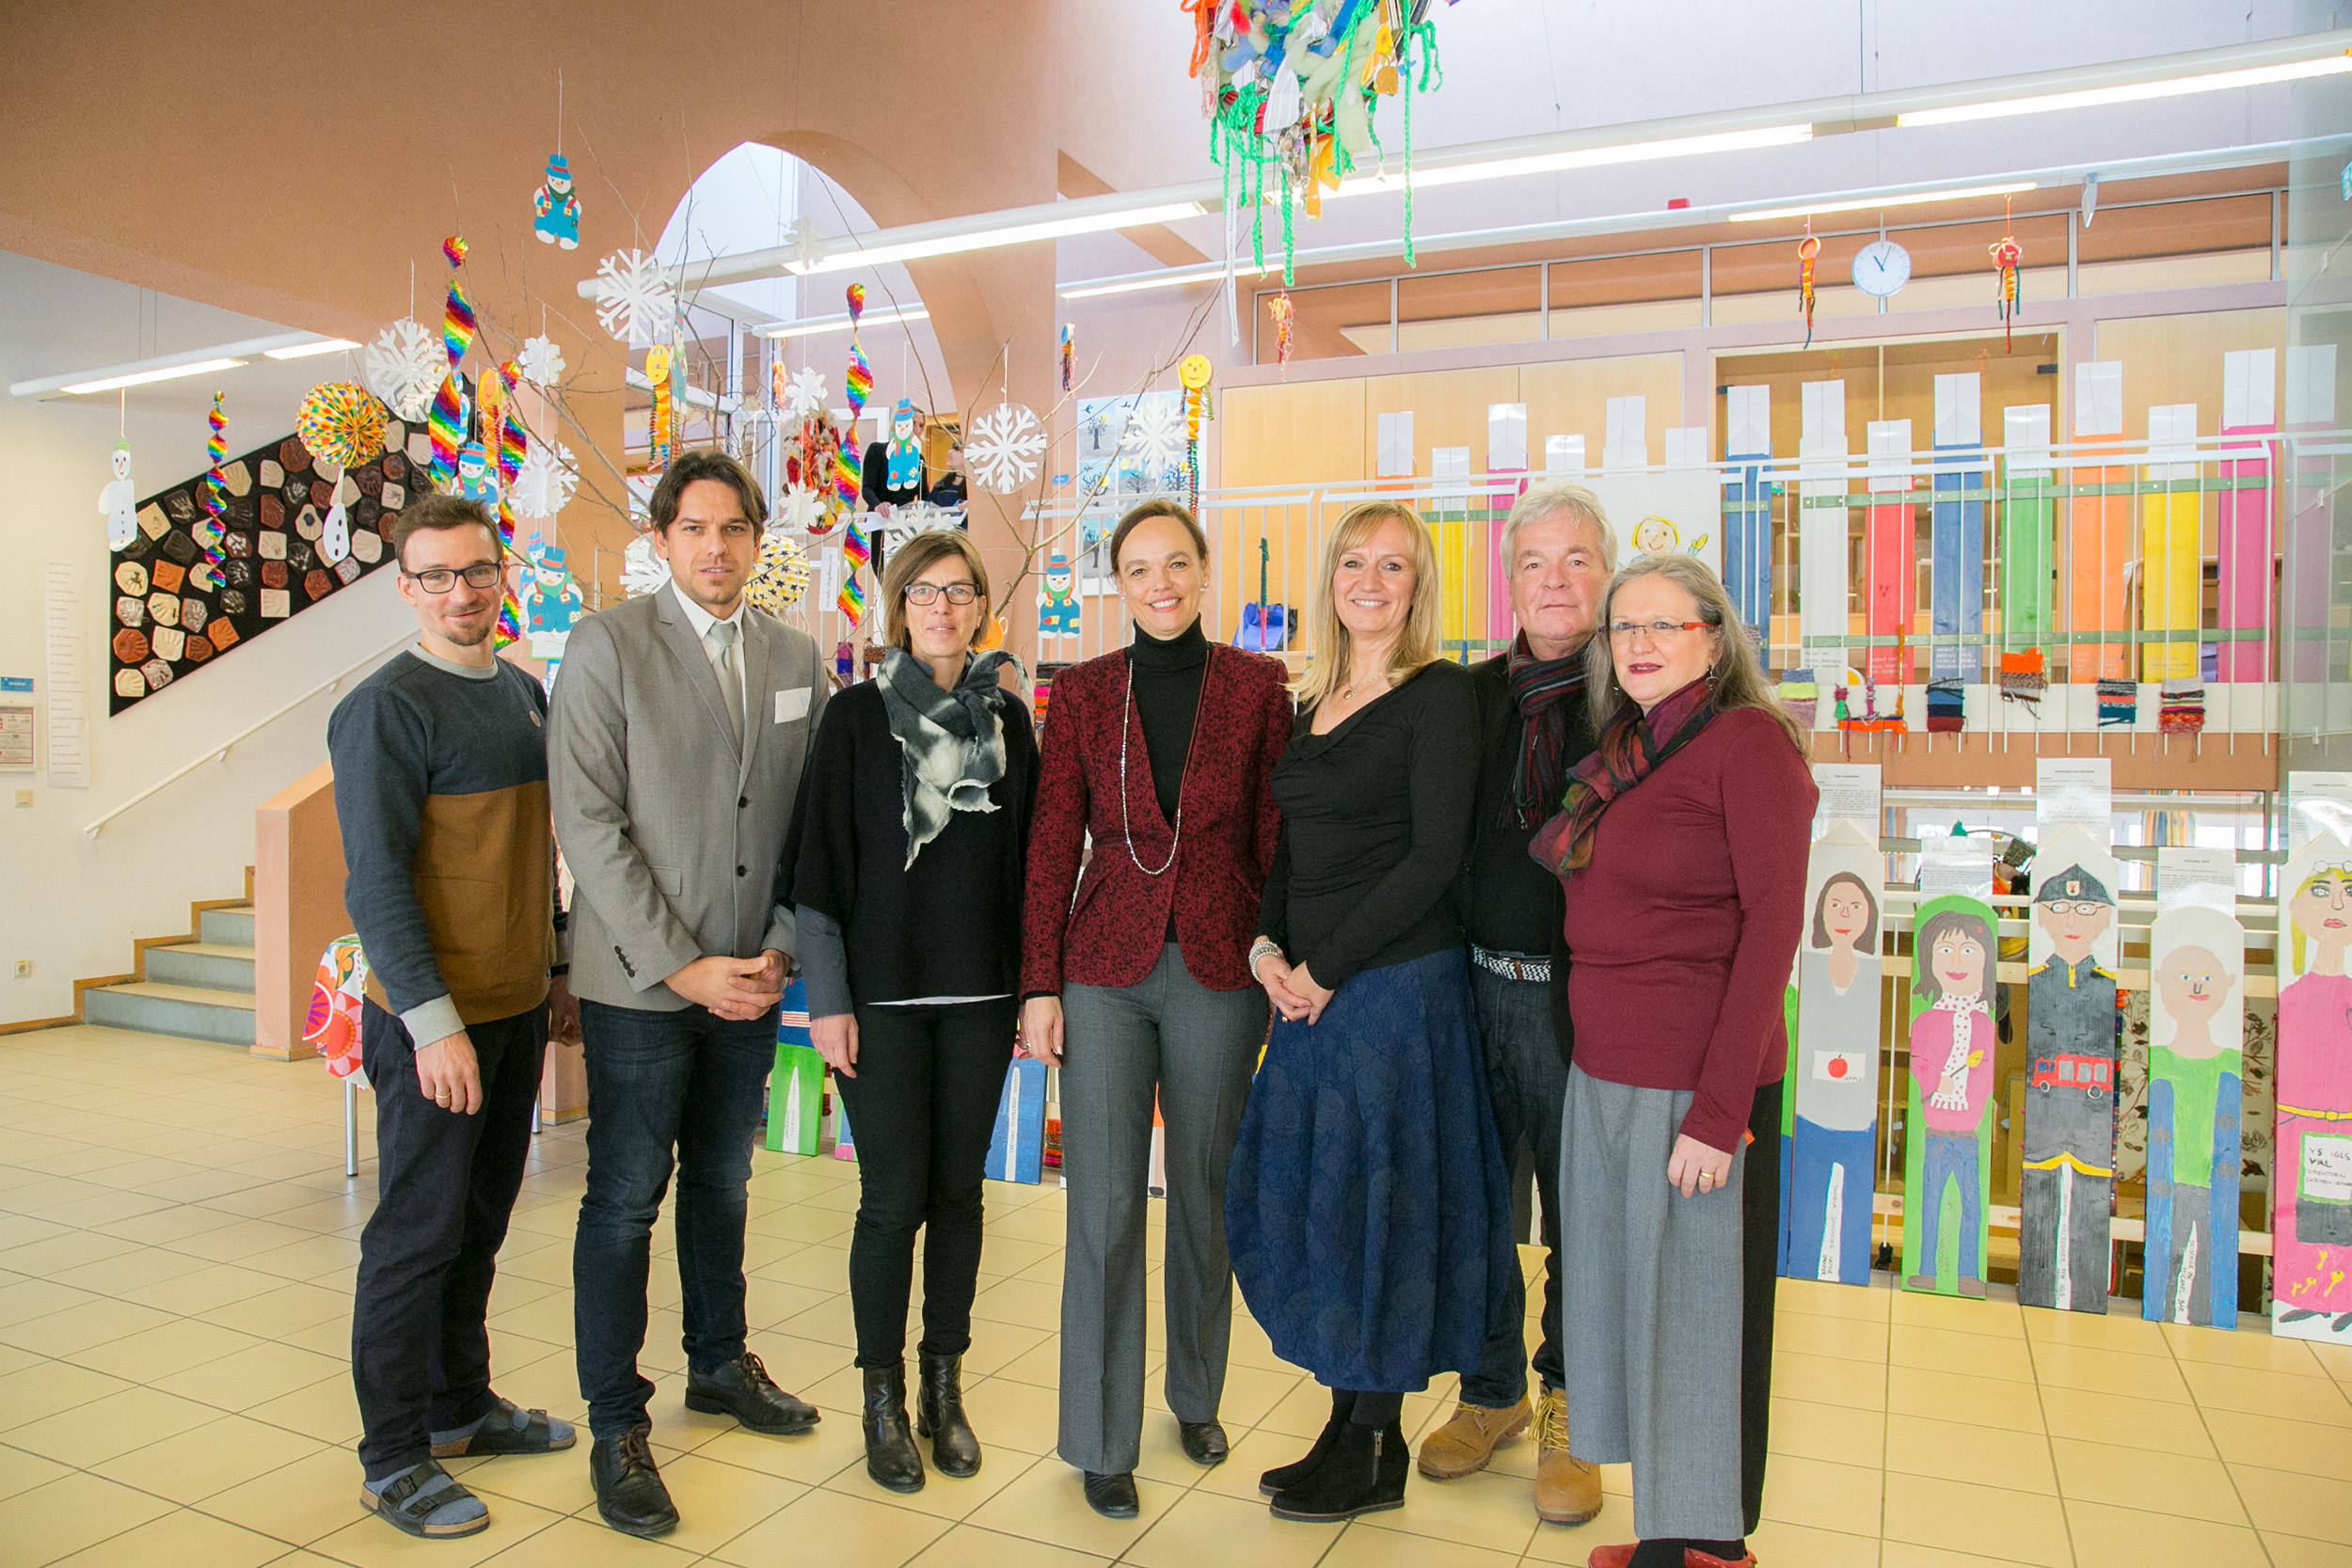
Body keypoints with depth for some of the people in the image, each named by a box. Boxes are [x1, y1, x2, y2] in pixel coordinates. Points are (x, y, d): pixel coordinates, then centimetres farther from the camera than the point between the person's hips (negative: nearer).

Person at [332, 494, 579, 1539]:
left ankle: (460, 1404, 33)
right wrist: (433, 1022, -20)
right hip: (435, 1021, -7)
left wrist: (559, 969, 18)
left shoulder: (524, 694, 11)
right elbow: (375, 877, -17)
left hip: (517, 1011, 7)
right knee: (419, 1232, 3)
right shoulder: (386, 708, -12)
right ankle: (393, 1460, 17)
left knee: (480, 1220, 17)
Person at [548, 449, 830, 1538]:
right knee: (625, 1201, 5)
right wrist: (681, 967, -14)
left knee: (722, 1181, 19)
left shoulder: (794, 656, 5)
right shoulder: (606, 647, -7)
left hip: (749, 978, 4)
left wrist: (778, 950, -4)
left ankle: (720, 1364, 38)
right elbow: (589, 825, -12)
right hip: (640, 981, -4)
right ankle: (616, 1426, 21)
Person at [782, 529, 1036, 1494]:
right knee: (894, 1197, 1)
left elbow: (1026, 859, 9)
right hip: (883, 994, -3)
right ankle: (884, 1399, 20)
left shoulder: (1006, 717, 7)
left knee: (958, 1193, 11)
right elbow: (819, 859, -4)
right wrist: (827, 998, -8)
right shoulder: (859, 714, -2)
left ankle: (944, 1388, 26)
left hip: (979, 992, 3)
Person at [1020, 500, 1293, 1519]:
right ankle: (1103, 1441, 19)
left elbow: (1276, 840, 4)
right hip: (1106, 967, 0)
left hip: (1219, 970, 1)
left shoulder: (1256, 685, 2)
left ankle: (1197, 1397, 36)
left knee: (1204, 1195, 14)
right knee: (1105, 1206, 3)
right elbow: (1052, 848, 2)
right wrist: (1040, 985, -2)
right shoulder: (1083, 692, 2)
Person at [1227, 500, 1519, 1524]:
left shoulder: (1439, 696, -9)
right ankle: (1346, 1424, 28)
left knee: (1375, 1200, 2)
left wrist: (1326, 967, -14)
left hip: (1399, 981, -7)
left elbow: (1434, 856, -15)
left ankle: (1377, 1452, 20)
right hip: (1311, 988, 7)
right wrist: (1268, 948, 0)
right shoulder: (1313, 702, 13)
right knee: (1306, 1191, 12)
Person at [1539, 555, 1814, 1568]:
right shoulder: (1620, 753, 12)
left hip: (1697, 1085, -8)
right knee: (1626, 1303, 16)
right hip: (1604, 1076, 8)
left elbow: (1771, 930, -16)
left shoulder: (1748, 741, -11)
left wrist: (1717, 1109, -19)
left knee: (1698, 1317, 5)